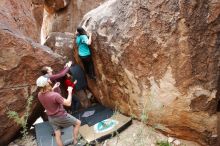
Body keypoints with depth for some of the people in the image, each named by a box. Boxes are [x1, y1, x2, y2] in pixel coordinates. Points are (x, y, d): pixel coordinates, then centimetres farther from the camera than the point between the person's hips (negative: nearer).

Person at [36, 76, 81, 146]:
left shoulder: (39, 95, -9)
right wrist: (70, 92, -16)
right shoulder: (55, 95, -34)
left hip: (51, 118, 7)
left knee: (57, 135, 19)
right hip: (61, 117, -7)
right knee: (78, 123, 13)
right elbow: (68, 103, -26)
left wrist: (53, 88, 12)